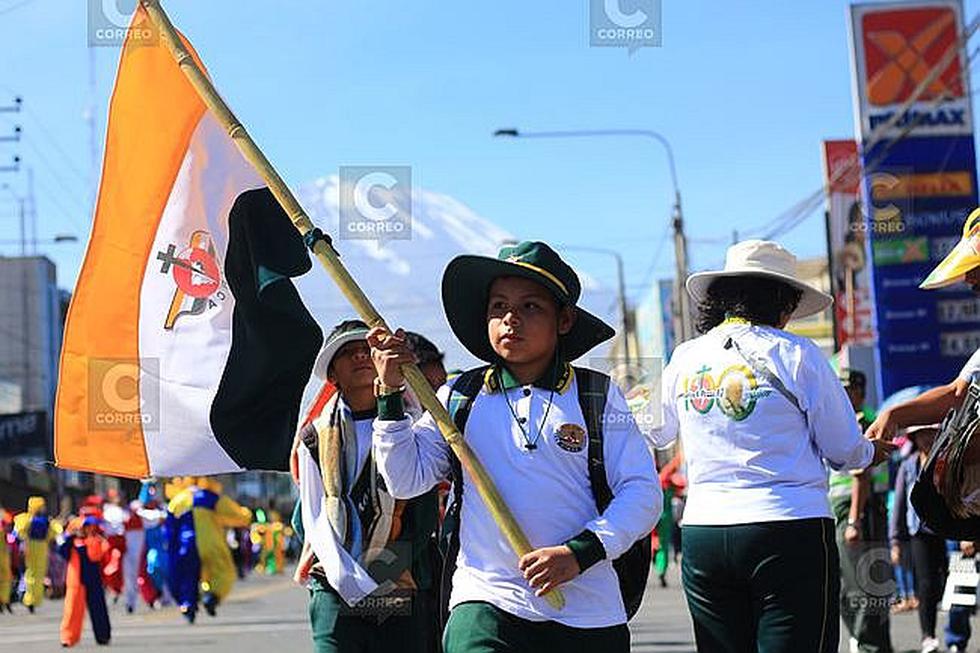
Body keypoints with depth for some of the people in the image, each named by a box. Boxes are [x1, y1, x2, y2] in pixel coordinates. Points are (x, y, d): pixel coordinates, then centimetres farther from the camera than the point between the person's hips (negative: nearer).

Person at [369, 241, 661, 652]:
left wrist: (580, 552, -14)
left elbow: (643, 493, -1)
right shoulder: (458, 399, 11)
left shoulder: (599, 397, 5)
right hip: (484, 599, 0)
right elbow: (405, 479, 6)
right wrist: (390, 394, -2)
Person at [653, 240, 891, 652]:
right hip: (792, 533, -4)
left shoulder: (684, 359, 7)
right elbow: (844, 449, 1)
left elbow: (657, 432, 24)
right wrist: (870, 453, 24)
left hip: (701, 536, 4)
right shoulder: (796, 355, -5)